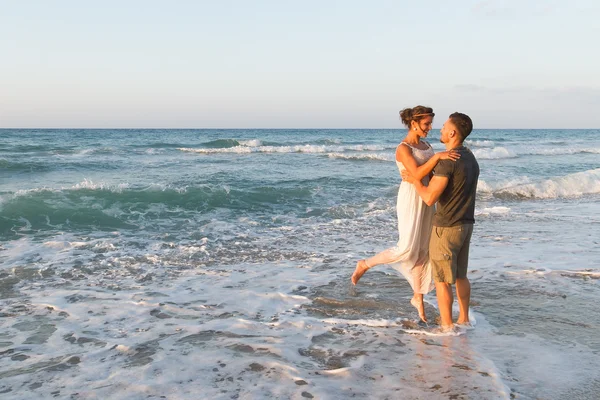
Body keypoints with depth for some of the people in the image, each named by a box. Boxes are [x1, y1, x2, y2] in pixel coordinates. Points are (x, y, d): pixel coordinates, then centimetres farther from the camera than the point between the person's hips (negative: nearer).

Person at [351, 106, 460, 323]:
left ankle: (418, 297, 20)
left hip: (426, 200, 8)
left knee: (422, 250, 9)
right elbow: (417, 174, -26)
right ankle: (365, 265, 8)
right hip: (410, 200, -8)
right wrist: (437, 156, -34)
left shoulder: (425, 146, 12)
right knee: (407, 249, -12)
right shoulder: (403, 148, -14)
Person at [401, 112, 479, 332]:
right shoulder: (471, 160, 8)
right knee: (459, 274, 20)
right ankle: (464, 319, 28)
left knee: (441, 279, 2)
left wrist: (414, 180, -7)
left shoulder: (447, 161, -23)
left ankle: (447, 327, 9)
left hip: (446, 227, -9)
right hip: (465, 224, 9)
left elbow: (430, 198, -25)